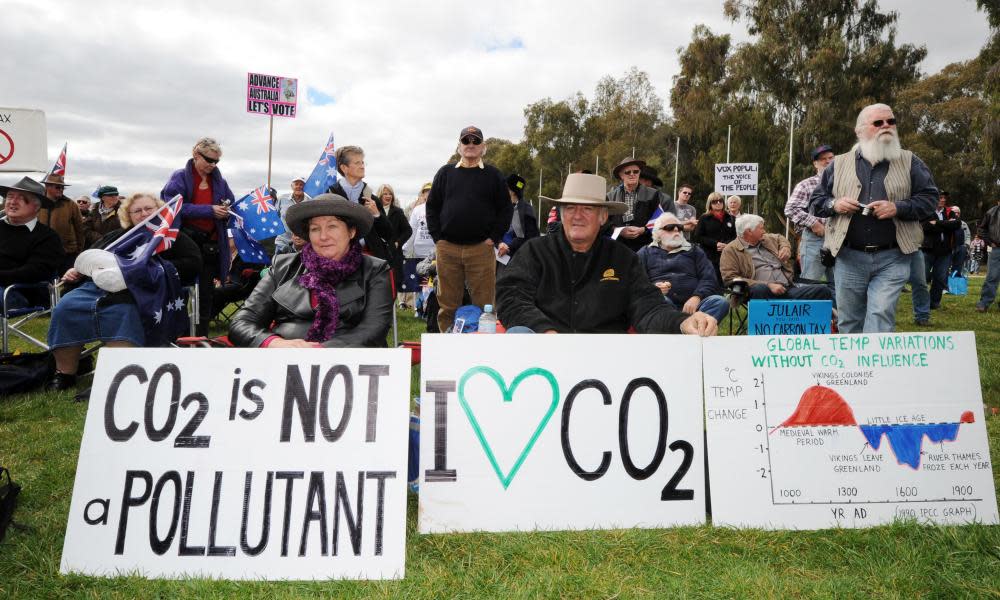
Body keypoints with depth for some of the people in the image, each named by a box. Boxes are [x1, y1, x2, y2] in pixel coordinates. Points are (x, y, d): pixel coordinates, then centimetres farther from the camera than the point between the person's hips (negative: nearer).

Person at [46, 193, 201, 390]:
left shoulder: (173, 237, 18)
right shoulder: (116, 236, 33)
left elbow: (193, 264, 2)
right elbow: (88, 259, 38)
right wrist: (75, 272, 15)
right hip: (95, 286, 5)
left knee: (122, 311, -38)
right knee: (66, 308, -22)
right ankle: (64, 375, -15)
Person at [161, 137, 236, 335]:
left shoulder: (219, 181, 11)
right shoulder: (180, 177, -2)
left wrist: (226, 210, -7)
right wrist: (209, 210, -19)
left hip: (211, 244, 4)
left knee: (205, 292, 8)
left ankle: (202, 337, 16)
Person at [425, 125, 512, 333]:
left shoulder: (493, 175, 9)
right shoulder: (445, 173, 13)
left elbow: (506, 209, 7)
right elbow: (432, 206, 13)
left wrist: (493, 238, -2)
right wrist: (437, 237, 3)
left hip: (481, 248, -1)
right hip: (447, 248, 2)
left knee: (484, 303, -1)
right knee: (447, 304, 5)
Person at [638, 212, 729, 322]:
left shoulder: (694, 251, 24)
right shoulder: (646, 253, 19)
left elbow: (709, 278, 12)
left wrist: (697, 297, -9)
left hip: (691, 304, 2)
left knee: (720, 302, -28)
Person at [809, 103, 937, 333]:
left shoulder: (909, 162, 9)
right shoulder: (839, 164, 11)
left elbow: (929, 199, 6)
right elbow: (815, 201, 14)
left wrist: (898, 208, -11)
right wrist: (834, 204, -7)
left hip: (891, 260, -1)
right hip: (849, 258, 1)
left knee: (881, 318, -10)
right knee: (849, 322, 9)